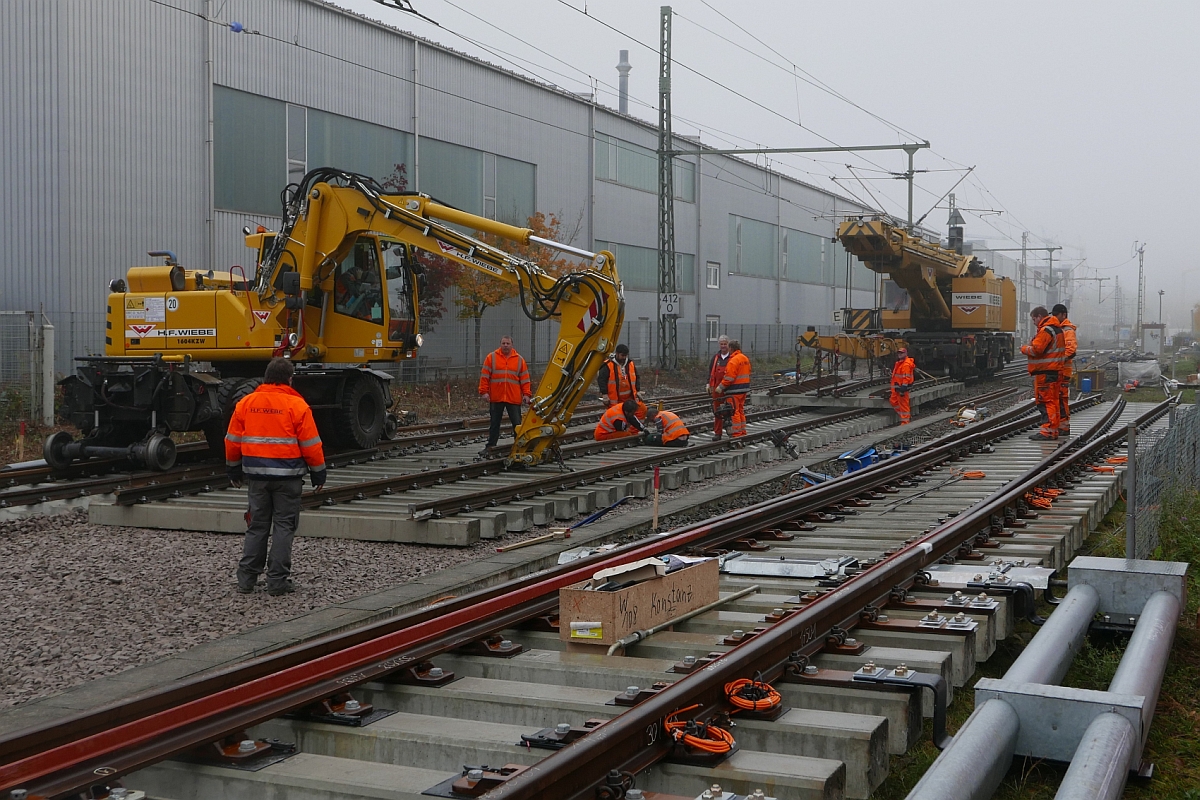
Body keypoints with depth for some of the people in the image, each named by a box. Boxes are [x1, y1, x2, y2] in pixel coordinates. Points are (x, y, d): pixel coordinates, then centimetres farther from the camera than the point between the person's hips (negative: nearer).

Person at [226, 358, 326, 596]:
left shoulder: (246, 403, 3)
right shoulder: (296, 405, -9)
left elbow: (233, 440, 9)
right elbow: (311, 444, -8)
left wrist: (234, 469, 21)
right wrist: (318, 472, 3)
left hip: (256, 475, 4)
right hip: (287, 475, -4)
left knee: (257, 525, 13)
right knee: (284, 526, 3)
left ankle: (246, 579, 13)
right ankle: (277, 581, 3)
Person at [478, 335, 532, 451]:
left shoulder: (519, 359, 8)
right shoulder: (491, 357, 4)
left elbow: (525, 379, 8)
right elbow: (484, 376, 3)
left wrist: (526, 394, 1)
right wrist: (484, 391, -4)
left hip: (514, 398, 0)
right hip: (496, 398, 0)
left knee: (517, 424, 0)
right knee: (494, 424, 8)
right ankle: (490, 447, 16)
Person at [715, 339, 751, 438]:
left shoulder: (733, 361, -18)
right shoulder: (745, 358, 12)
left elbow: (729, 377, -21)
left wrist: (721, 387, -13)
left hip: (734, 390, -10)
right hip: (744, 389, 10)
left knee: (734, 411, -5)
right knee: (741, 410, 16)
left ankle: (736, 433, -4)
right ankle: (742, 431, 21)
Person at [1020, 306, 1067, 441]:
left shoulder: (1045, 330, -14)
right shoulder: (1057, 329, 18)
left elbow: (1036, 349, -22)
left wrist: (1024, 348, -1)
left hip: (1044, 371, -10)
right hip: (1054, 369, 10)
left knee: (1045, 401, -10)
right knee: (1053, 401, 13)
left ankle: (1048, 431, -12)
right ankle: (1054, 430, 17)